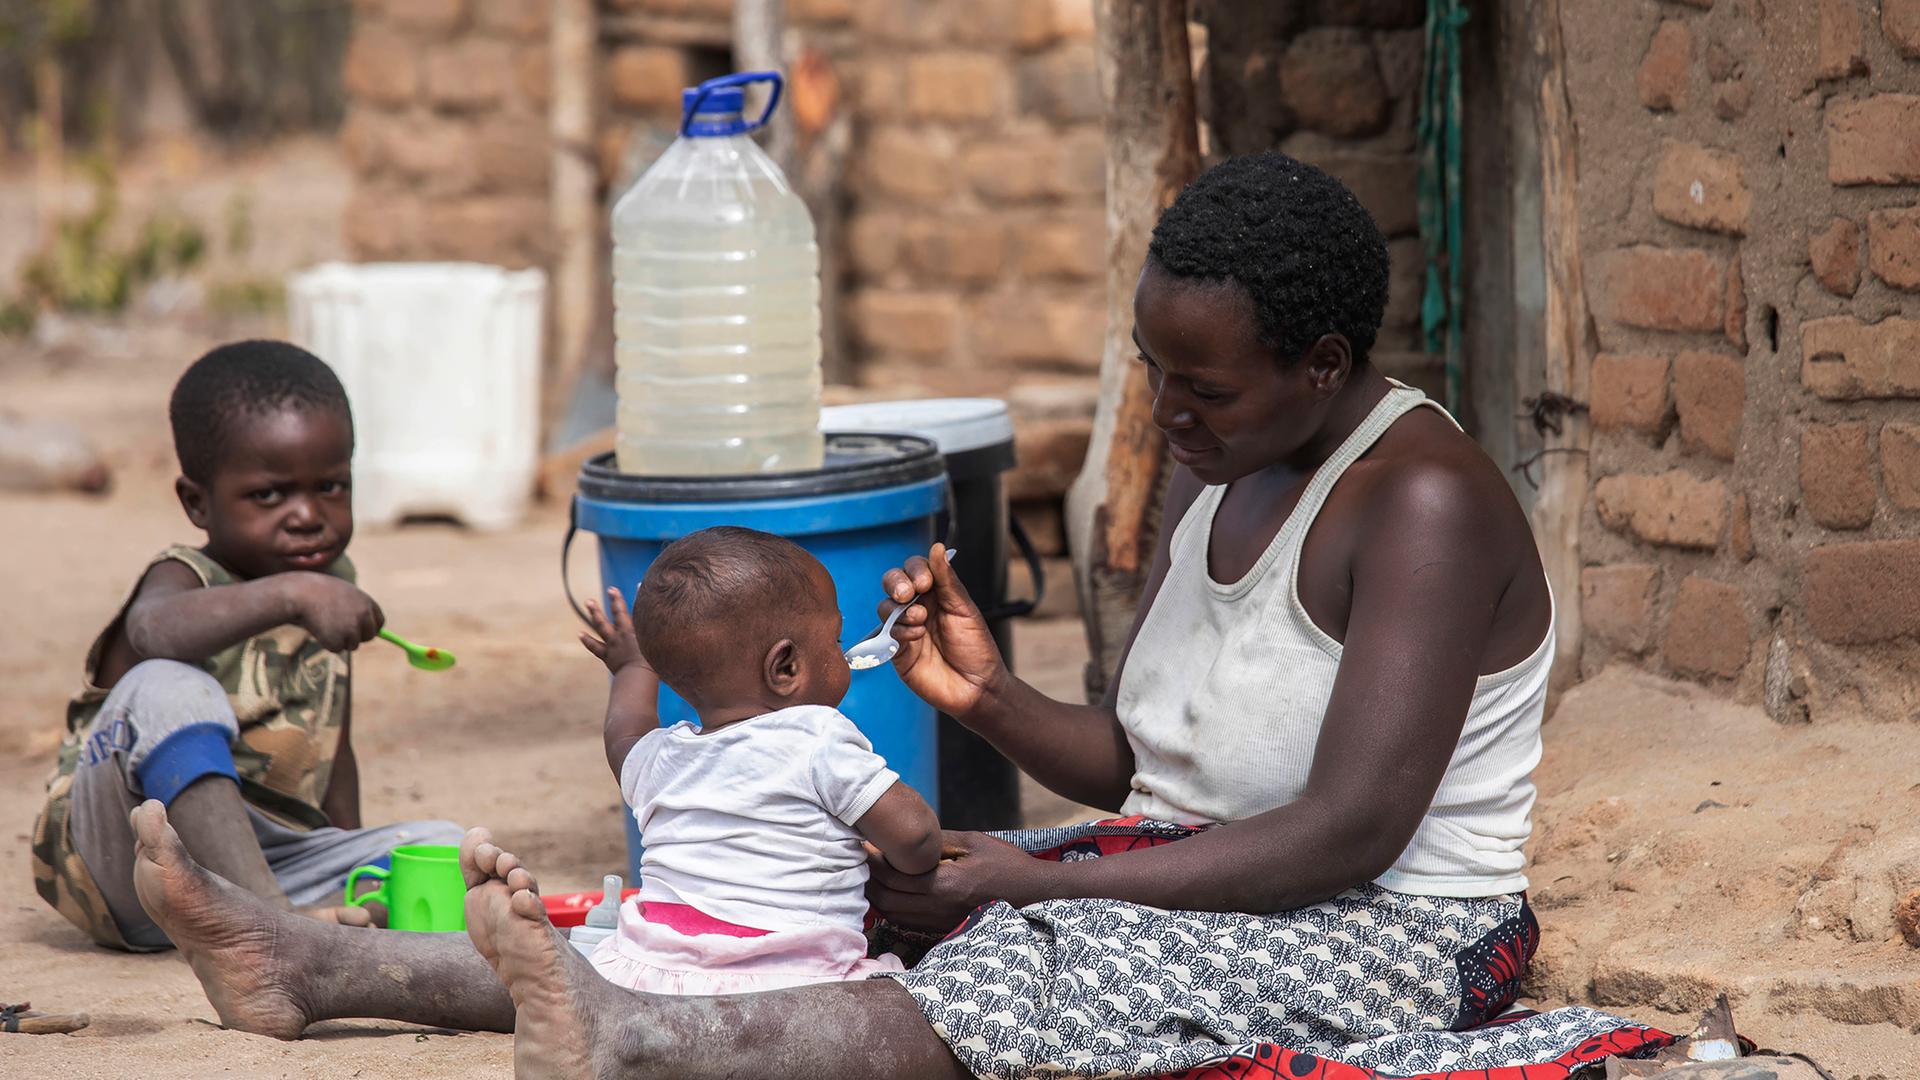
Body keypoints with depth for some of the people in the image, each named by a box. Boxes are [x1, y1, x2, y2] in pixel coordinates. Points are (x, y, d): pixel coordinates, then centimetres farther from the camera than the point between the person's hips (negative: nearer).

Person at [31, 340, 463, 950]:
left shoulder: (331, 590, 13)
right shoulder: (186, 578, -9)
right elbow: (156, 630, -37)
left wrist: (354, 876, 14)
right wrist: (290, 595, -46)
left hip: (261, 854, 7)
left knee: (443, 844, -8)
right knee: (169, 690, -33)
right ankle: (270, 917, -45)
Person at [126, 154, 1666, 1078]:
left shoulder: (1422, 504, -17)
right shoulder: (1219, 478, 12)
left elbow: (1349, 829, -25)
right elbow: (1140, 764, 14)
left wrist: (1043, 877, -22)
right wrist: (995, 703, -8)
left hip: (1383, 930, -8)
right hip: (1175, 882, 9)